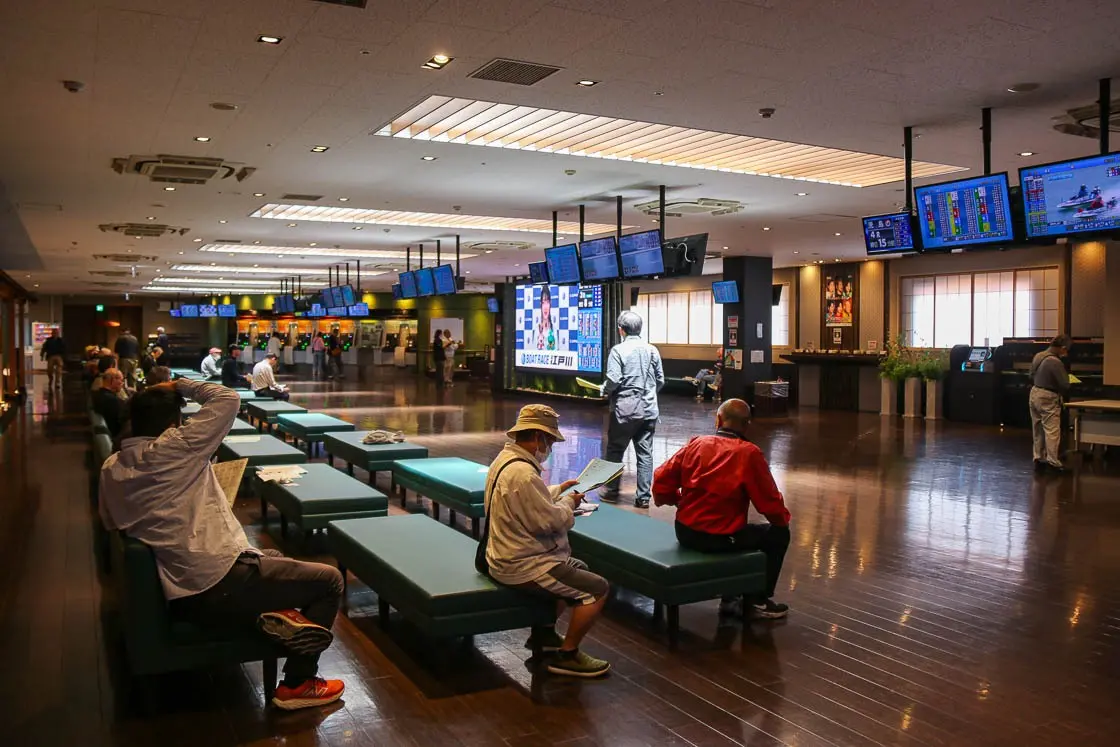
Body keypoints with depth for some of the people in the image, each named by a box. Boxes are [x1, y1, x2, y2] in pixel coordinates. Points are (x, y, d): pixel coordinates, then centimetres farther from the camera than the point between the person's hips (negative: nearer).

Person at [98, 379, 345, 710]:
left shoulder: (111, 468, 7)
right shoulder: (175, 448, -14)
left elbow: (111, 523, 22)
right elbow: (228, 398, -11)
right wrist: (181, 385, 3)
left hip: (179, 595, 9)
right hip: (219, 586, -9)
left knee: (272, 558, 33)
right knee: (329, 580, 3)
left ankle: (269, 615, 4)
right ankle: (297, 684, 6)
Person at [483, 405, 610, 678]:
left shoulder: (506, 458, 7)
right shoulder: (522, 472, -27)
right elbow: (550, 521, -24)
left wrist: (559, 490, 14)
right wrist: (569, 502, -7)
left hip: (511, 556, 11)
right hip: (522, 567, -11)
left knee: (579, 569, 28)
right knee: (598, 589, -9)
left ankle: (543, 633, 32)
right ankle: (566, 656, 4)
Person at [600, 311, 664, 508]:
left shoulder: (618, 350, -9)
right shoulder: (652, 350, 4)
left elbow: (613, 380, -16)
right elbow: (661, 380, 8)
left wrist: (605, 390, 4)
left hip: (625, 410, -4)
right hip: (649, 410, 4)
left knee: (615, 450, 11)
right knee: (645, 453, 6)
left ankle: (611, 491, 20)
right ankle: (643, 497, 7)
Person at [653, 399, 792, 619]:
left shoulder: (696, 444, 1)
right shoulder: (749, 453, -12)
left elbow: (661, 480, 2)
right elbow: (769, 500, -7)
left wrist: (677, 500, 22)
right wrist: (783, 518, 15)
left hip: (685, 532, 6)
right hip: (720, 538, -6)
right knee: (779, 534, 17)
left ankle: (730, 598, 35)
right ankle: (760, 602, 23)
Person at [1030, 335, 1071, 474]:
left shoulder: (1038, 356, 4)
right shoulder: (1056, 362, -21)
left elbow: (1031, 377, 15)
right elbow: (1065, 385, -16)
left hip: (1034, 393, 8)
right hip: (1048, 398, -8)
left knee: (1038, 430, 14)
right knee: (1052, 431, -2)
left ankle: (1039, 459, 21)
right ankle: (1053, 462, 0)